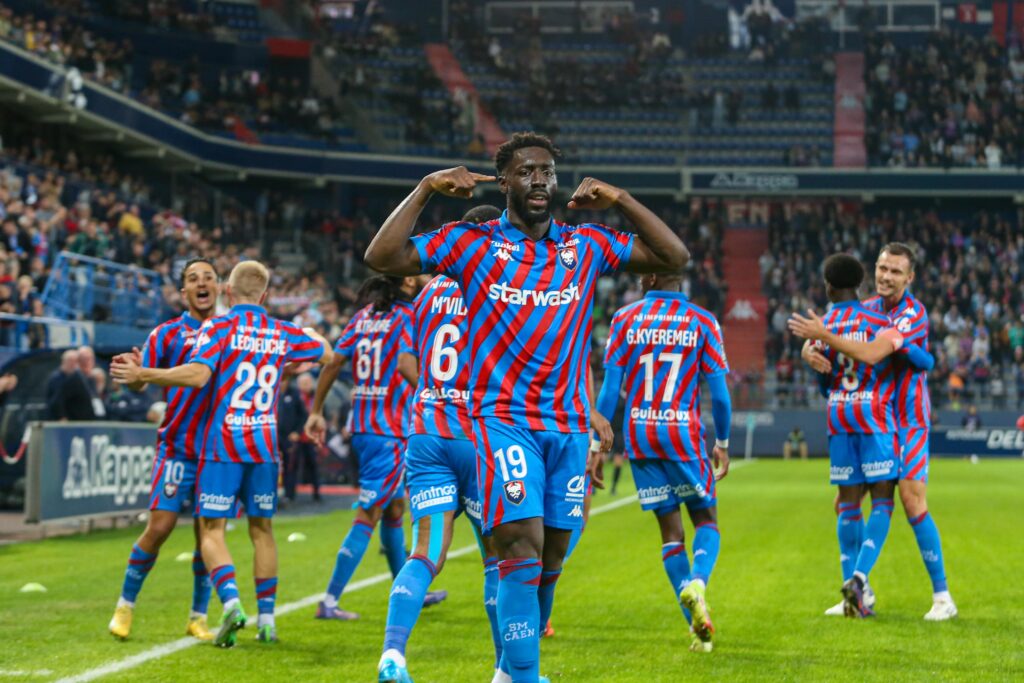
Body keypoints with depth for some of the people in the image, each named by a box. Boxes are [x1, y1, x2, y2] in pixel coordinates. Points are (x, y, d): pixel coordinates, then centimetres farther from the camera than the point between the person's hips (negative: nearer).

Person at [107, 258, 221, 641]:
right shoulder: (167, 334, 0)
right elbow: (138, 383, -5)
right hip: (178, 448, -2)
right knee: (159, 527, -8)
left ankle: (198, 618, 14)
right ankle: (125, 606, 9)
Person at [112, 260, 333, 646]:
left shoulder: (219, 327, -6)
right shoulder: (284, 334, 7)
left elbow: (198, 374, -21)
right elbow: (326, 354, 23)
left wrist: (142, 375, -16)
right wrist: (310, 332, 43)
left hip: (222, 445, -4)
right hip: (264, 446, 4)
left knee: (211, 530, 0)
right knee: (262, 529, 13)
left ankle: (231, 602, -21)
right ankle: (266, 619, 14)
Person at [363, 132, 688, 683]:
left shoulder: (588, 245, 10)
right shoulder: (471, 242, 1)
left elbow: (675, 258, 8)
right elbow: (382, 257, -7)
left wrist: (620, 200, -1)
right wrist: (425, 189, -12)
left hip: (568, 423, 4)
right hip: (503, 417, -4)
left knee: (551, 557, 9)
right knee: (521, 546, -19)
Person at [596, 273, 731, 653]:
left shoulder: (624, 319, 1)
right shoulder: (702, 322, -1)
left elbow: (610, 389, -2)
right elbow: (719, 394, -1)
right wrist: (722, 444, 12)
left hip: (639, 436, 2)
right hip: (683, 435, -1)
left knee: (670, 530, 9)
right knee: (705, 519, 12)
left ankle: (698, 625, 6)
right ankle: (696, 581, -19)